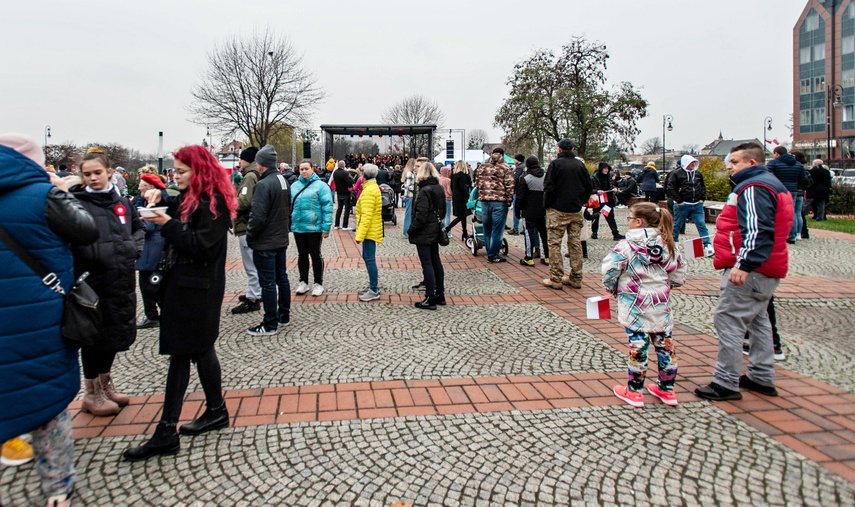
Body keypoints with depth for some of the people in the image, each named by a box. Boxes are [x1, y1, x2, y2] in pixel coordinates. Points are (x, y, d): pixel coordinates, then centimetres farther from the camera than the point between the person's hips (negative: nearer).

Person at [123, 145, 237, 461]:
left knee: (199, 349, 1)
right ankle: (166, 432, 16)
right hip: (181, 283, 9)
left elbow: (200, 245, -21)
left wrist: (168, 224, -19)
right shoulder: (190, 198, 13)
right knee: (180, 353, 10)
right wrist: (158, 197, 7)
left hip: (199, 288, -9)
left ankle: (217, 410, 17)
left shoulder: (213, 203, -14)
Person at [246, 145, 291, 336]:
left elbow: (257, 217, -23)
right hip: (281, 239, 9)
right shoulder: (284, 181, 7)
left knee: (268, 282, -1)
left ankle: (270, 324, 7)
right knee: (281, 277, 17)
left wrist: (250, 236, -9)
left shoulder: (263, 185, -20)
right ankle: (284, 315, 28)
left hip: (265, 242, -9)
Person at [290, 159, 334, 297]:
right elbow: (289, 205, 14)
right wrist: (288, 224, 10)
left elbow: (327, 207, -11)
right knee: (302, 255, 14)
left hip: (314, 228, -5)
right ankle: (303, 282, 26)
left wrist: (326, 227, -15)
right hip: (298, 227, 5)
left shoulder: (320, 186, -7)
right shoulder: (294, 186, 8)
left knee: (315, 255, 5)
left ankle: (318, 284, 16)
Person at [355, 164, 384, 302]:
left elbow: (366, 216, -22)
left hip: (369, 231, -10)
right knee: (367, 258, 16)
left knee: (369, 259, -7)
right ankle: (373, 286, 25)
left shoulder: (368, 191, -17)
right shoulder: (373, 188, 14)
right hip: (372, 230, 10)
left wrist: (360, 235, -22)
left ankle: (374, 291, -3)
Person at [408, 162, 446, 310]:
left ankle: (430, 299, 0)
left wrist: (412, 229, -12)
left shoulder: (425, 191, -18)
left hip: (424, 232, -9)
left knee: (427, 264, -4)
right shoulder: (440, 189, 7)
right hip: (435, 230, 9)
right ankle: (440, 295, 23)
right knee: (436, 262, 15)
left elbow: (421, 214, -21)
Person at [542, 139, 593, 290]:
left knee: (554, 243, -1)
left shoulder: (555, 164, -7)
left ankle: (556, 279, -2)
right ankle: (576, 278, 15)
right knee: (575, 242, 10)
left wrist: (546, 205, 1)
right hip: (576, 210, 5)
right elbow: (589, 187, 9)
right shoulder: (580, 164, 7)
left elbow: (548, 187, -12)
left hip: (557, 210, -5)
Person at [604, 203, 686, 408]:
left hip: (635, 306, -5)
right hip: (661, 306, 5)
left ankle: (634, 392, 14)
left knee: (638, 347, 3)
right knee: (665, 345, 14)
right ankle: (667, 390, 27)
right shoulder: (668, 245, 2)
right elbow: (679, 277, 7)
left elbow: (609, 271, -17)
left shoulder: (626, 246, -13)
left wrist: (613, 289, 2)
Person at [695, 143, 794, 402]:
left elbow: (757, 230, -28)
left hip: (750, 272, -12)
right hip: (768, 268, 12)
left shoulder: (753, 188, -16)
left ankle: (726, 384, -4)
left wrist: (744, 264, -33)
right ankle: (762, 377, 30)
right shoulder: (771, 184, 19)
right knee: (757, 320, 20)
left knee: (728, 321, -8)